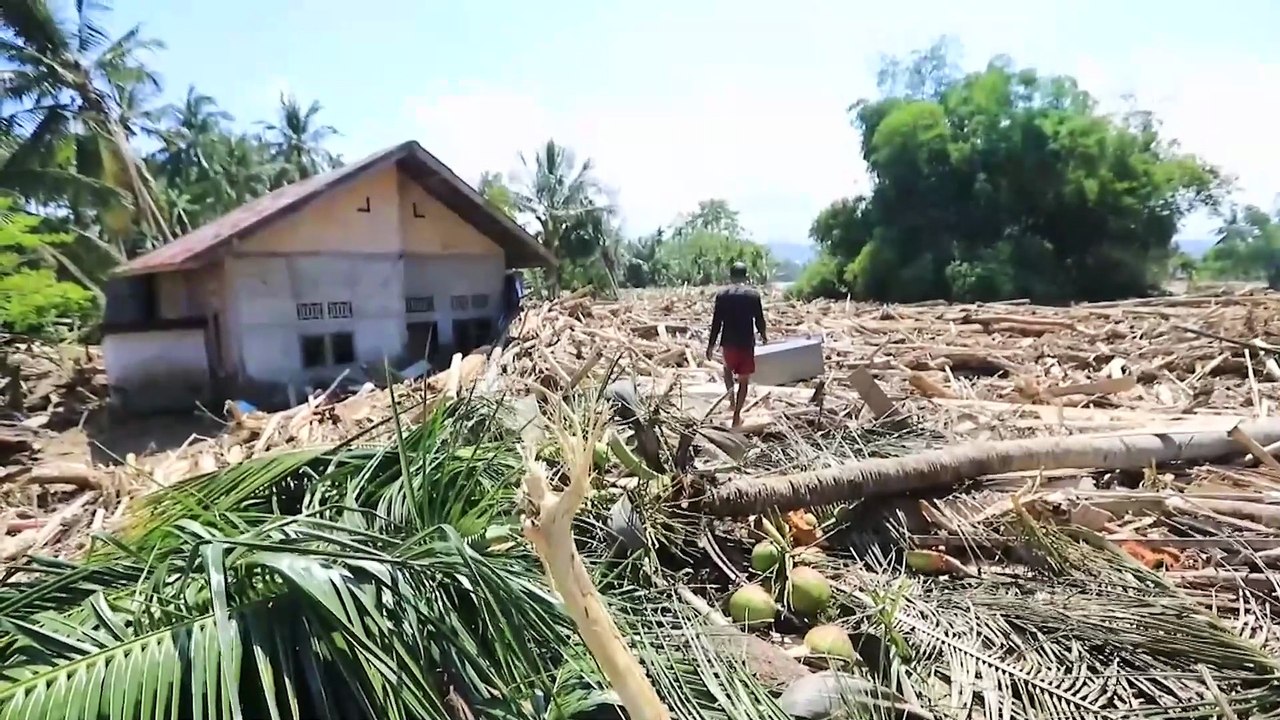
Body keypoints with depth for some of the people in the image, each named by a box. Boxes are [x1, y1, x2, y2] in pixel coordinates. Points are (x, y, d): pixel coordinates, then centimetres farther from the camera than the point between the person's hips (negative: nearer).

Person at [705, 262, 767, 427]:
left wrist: (711, 345, 4)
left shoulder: (721, 295, -3)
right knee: (744, 380, 8)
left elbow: (716, 322, -3)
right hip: (746, 343, -1)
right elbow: (759, 320, 1)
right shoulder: (754, 295, -5)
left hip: (728, 342, 1)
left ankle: (732, 399, 22)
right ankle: (737, 415, 9)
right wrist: (764, 336, 20)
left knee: (728, 368, 31)